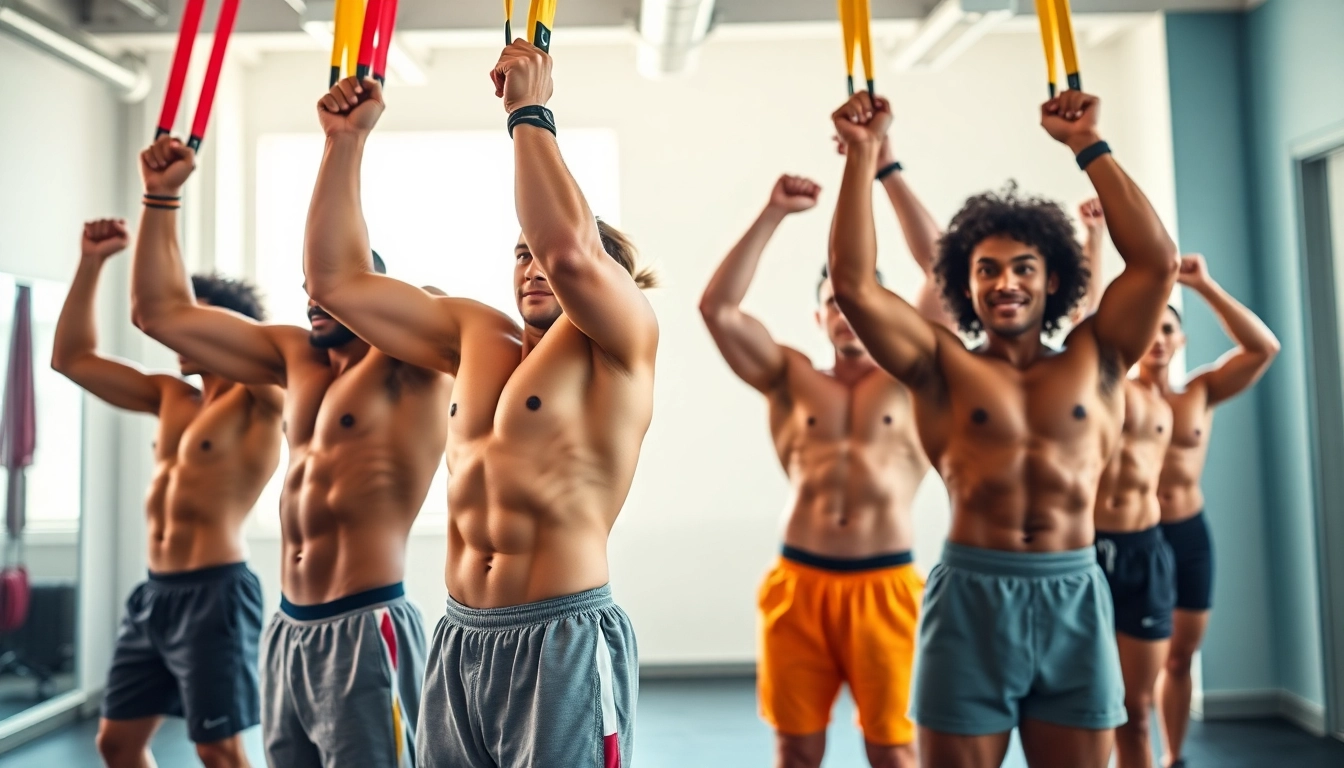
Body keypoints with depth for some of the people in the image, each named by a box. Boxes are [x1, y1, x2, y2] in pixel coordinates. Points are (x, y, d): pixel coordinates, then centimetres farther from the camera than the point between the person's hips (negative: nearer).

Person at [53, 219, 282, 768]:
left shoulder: (257, 402, -7)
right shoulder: (170, 396, 14)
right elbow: (72, 358, 17)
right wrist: (91, 263, 10)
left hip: (214, 593, -8)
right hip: (155, 592, 8)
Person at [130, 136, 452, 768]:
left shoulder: (411, 368, -7)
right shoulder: (296, 357, 13)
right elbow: (161, 309, 15)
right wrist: (161, 196, 12)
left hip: (364, 630, -7)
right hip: (287, 631, 7)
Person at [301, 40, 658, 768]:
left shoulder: (618, 344, -4)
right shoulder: (476, 334, 12)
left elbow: (570, 250, -25)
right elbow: (338, 279, 13)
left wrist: (529, 113, -15)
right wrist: (346, 140, 8)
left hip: (563, 643, -6)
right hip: (459, 641, 6)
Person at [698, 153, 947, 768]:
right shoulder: (791, 379, 11)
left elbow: (941, 265, 0)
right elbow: (716, 308, -1)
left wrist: (886, 171, -2)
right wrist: (772, 214, -4)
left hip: (885, 584, -1)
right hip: (798, 582, 1)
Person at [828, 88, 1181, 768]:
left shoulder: (1094, 359, 11)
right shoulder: (943, 368, 5)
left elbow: (1157, 262, 2)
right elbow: (853, 283, -5)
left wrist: (1089, 147, 3)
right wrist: (864, 156, -6)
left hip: (1074, 598, 2)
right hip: (971, 597, -1)